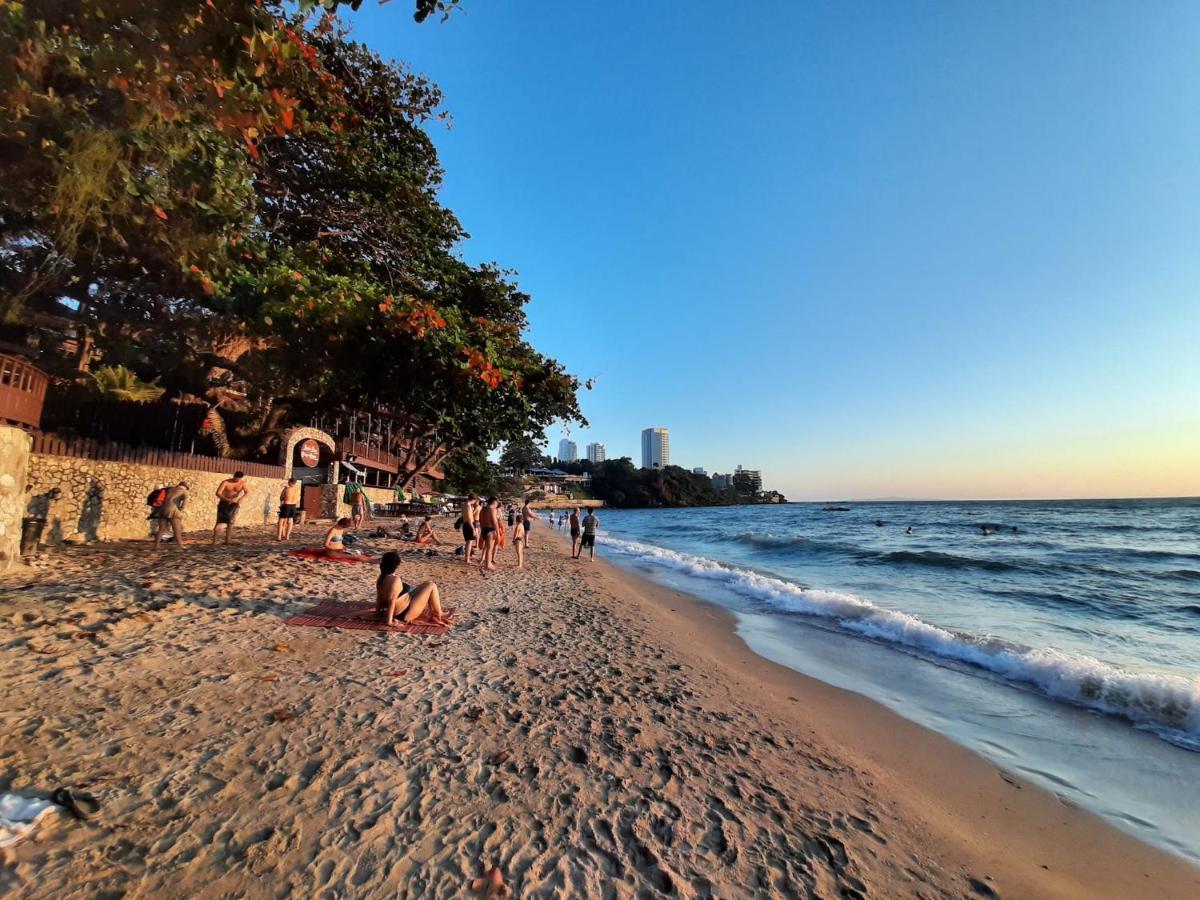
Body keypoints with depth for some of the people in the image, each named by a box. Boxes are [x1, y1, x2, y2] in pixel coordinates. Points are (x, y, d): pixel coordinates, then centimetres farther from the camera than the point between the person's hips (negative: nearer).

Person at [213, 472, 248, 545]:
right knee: (219, 522, -10)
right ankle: (214, 540, -10)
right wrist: (226, 499, -36)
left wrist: (241, 498, -35)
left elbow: (247, 492, -15)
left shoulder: (242, 483, -6)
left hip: (234, 504, 3)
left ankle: (227, 539, 13)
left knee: (231, 522, 3)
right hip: (224, 504, -3)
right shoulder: (225, 482, -13)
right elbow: (218, 493, -20)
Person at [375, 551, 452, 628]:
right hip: (404, 614, -9)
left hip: (396, 612, 9)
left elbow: (379, 597, 8)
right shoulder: (395, 580, -29)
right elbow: (391, 601, -28)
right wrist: (389, 620, -23)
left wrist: (377, 611, 18)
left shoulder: (381, 578, -3)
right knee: (431, 586, -4)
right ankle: (439, 616, 9)